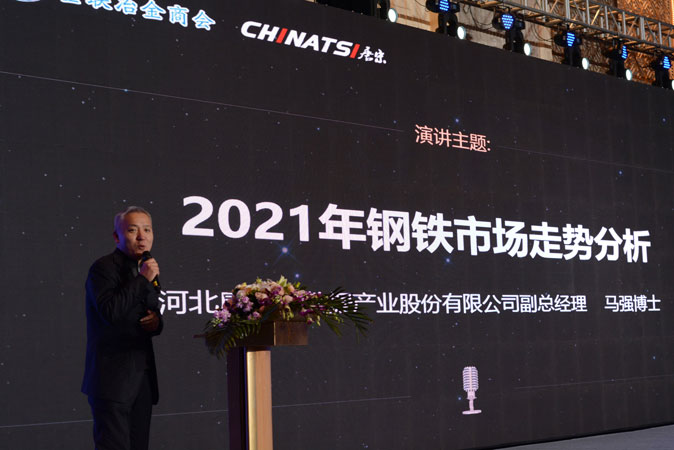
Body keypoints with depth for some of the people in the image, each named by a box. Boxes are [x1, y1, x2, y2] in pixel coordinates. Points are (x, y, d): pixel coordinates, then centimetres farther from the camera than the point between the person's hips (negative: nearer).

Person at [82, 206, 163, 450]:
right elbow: (110, 312, -23)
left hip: (143, 379, 8)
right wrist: (143, 279, -18)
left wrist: (157, 321, 3)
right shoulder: (103, 268, -8)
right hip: (113, 380, -8)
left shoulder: (146, 270, 16)